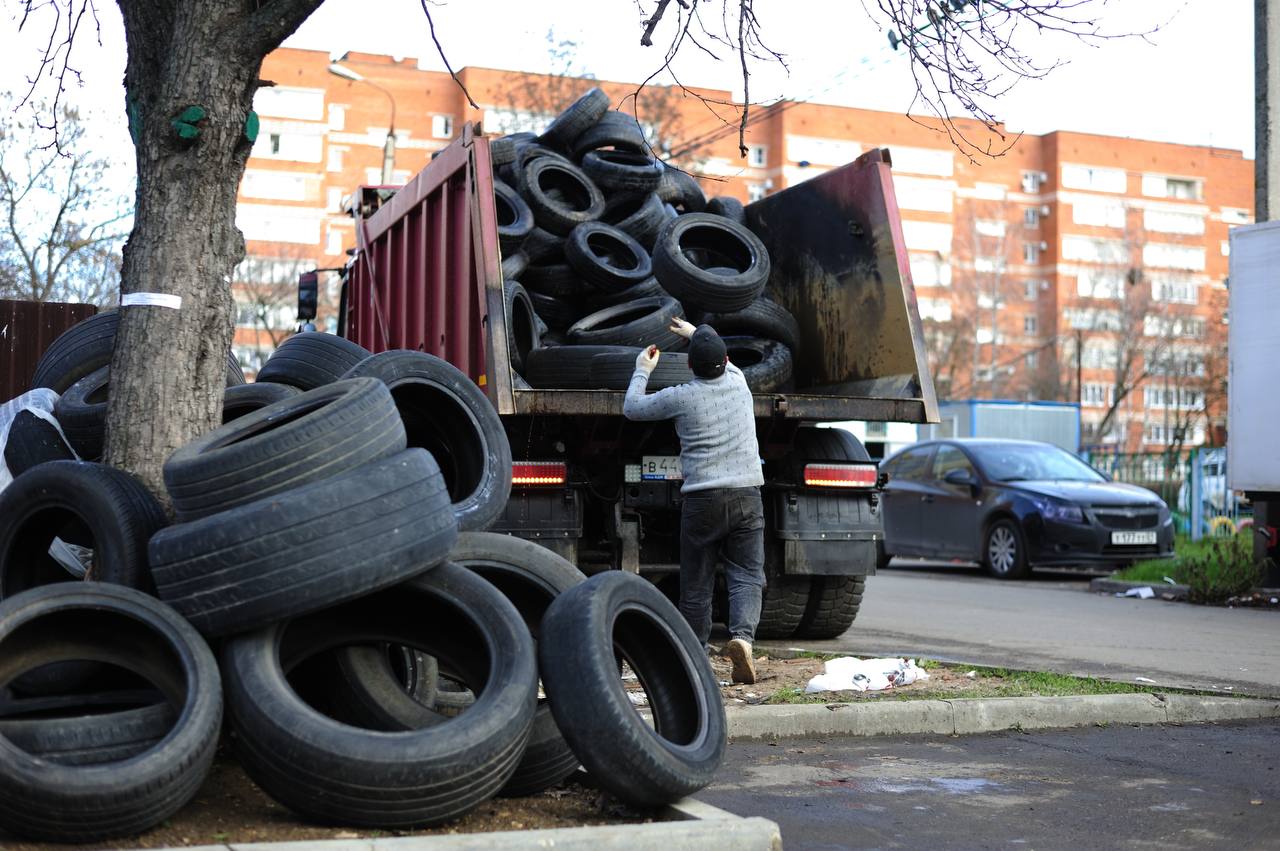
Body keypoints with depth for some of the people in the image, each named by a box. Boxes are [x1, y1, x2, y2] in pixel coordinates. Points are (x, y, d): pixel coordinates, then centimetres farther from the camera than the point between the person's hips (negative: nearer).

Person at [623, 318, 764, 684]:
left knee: (696, 584, 8)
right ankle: (742, 635, -24)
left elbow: (633, 408, 13)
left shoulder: (681, 397, -2)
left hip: (702, 498, -2)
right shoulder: (738, 382, 9)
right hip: (747, 496, 2)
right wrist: (699, 334, 48)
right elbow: (723, 361, 35)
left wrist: (642, 371, 28)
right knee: (747, 576, 0)